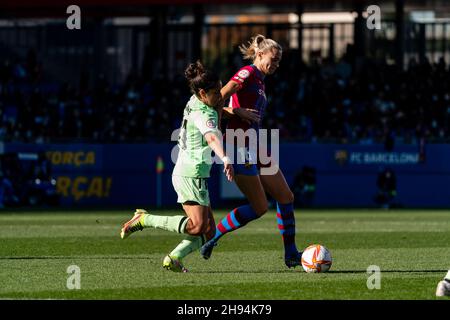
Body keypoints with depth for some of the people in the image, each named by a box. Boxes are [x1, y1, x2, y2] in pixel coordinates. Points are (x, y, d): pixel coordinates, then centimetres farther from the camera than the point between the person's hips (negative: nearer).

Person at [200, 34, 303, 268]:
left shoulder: (259, 80, 20)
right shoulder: (247, 73, -9)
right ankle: (211, 237, 1)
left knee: (285, 197, 5)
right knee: (259, 207, -9)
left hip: (255, 146, 10)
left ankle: (291, 254, 9)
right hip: (240, 145, -10)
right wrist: (239, 112, -20)